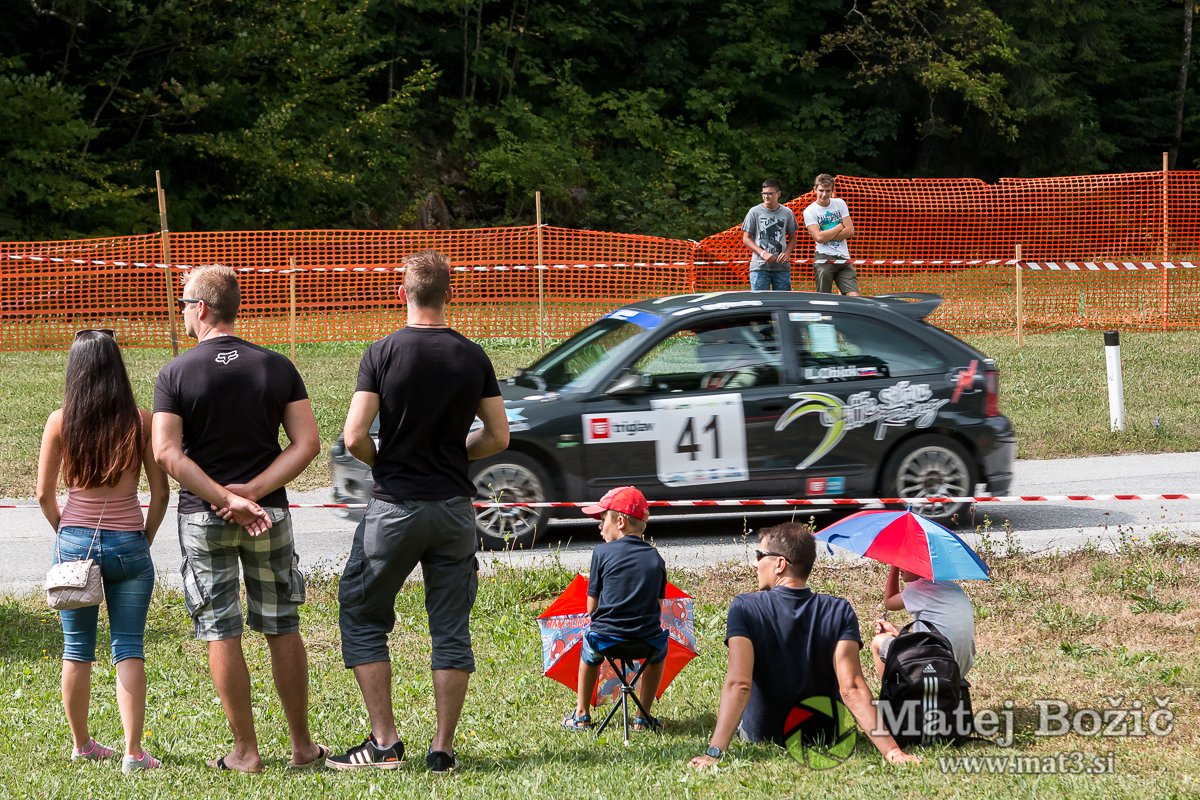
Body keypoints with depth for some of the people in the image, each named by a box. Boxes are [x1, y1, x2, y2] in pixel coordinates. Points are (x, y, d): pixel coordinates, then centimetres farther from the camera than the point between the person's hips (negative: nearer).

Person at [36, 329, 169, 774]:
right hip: (128, 545, -1)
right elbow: (160, 492, -3)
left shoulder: (60, 422, -5)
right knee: (129, 649, 2)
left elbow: (45, 494, -1)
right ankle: (133, 752, -5)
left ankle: (81, 744, 23)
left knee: (76, 650, 13)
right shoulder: (141, 422, -6)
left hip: (75, 542, 1)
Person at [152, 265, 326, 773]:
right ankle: (302, 746, 16)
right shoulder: (276, 367, 1)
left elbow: (167, 453, -16)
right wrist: (251, 493, -11)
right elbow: (307, 443, -6)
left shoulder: (175, 374, -6)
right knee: (282, 630, 11)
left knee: (221, 635, 4)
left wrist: (224, 498, -17)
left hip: (203, 517, -2)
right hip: (270, 515, 2)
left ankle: (245, 751, 5)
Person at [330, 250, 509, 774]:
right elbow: (498, 438, 4)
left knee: (362, 617, 10)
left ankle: (384, 740, 4)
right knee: (451, 631, 8)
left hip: (395, 507, -3)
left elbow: (354, 437, -13)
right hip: (455, 508, 3)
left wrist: (383, 463, 7)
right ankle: (443, 749, 7)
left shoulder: (382, 354, -9)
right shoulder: (473, 357, 1)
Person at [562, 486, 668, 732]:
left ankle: (581, 715, 38)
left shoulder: (602, 553, -1)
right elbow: (658, 607, 9)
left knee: (589, 650, 35)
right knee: (659, 649, 37)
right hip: (647, 641, 1)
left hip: (606, 638, -1)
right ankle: (643, 718, 33)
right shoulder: (655, 558, 7)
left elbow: (592, 607, 1)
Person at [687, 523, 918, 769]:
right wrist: (891, 750, -31)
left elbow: (738, 684, -33)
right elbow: (851, 688, -28)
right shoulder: (839, 612, -17)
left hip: (761, 735, -1)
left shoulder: (744, 608, -22)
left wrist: (713, 753, -40)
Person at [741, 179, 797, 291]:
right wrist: (763, 253, -12)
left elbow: (792, 238, 16)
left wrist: (787, 253, -5)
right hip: (759, 266, -2)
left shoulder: (787, 213, 8)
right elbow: (746, 239, 2)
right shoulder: (755, 212, 2)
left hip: (782, 266, 2)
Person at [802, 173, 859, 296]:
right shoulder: (809, 211, -2)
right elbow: (819, 237, -14)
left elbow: (850, 231, 0)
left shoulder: (840, 203, 9)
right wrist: (840, 227, -4)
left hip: (844, 259, 3)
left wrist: (827, 237, -10)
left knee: (854, 297, -8)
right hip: (823, 260, -3)